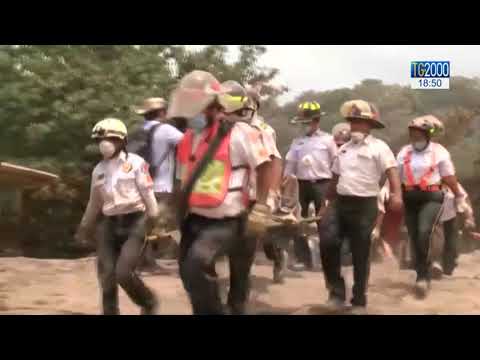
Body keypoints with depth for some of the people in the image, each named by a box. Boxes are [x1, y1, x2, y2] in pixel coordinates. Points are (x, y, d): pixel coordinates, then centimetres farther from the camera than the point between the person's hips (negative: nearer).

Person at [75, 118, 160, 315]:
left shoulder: (135, 163, -3)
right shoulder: (99, 170, 12)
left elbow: (148, 193, -5)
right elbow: (94, 202, 21)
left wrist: (154, 220, -11)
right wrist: (84, 228, 22)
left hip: (134, 223, -5)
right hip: (110, 225, 5)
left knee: (123, 273, -16)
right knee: (107, 279, 1)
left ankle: (149, 303, 11)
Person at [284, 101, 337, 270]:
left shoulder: (327, 139, 1)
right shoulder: (297, 142, 11)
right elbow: (290, 165, 10)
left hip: (321, 184, -4)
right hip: (301, 184, 4)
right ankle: (304, 259, 11)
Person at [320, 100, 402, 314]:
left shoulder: (378, 147, -5)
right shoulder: (344, 149, 14)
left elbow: (392, 172, -17)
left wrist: (397, 194, -35)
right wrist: (327, 204, 23)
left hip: (365, 205, -5)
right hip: (341, 203, 5)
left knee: (360, 255, 2)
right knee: (327, 244, -8)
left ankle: (359, 301, 17)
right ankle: (337, 291, 10)